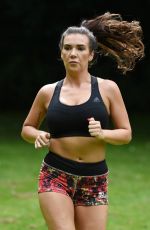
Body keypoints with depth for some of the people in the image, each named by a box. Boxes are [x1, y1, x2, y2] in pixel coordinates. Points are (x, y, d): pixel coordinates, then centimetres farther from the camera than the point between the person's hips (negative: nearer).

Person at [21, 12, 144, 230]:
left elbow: (126, 133, 4)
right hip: (55, 177, -1)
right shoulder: (48, 92, 5)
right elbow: (27, 128, 18)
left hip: (94, 181, 1)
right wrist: (38, 135, -5)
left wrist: (102, 133, -16)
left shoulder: (107, 89, 2)